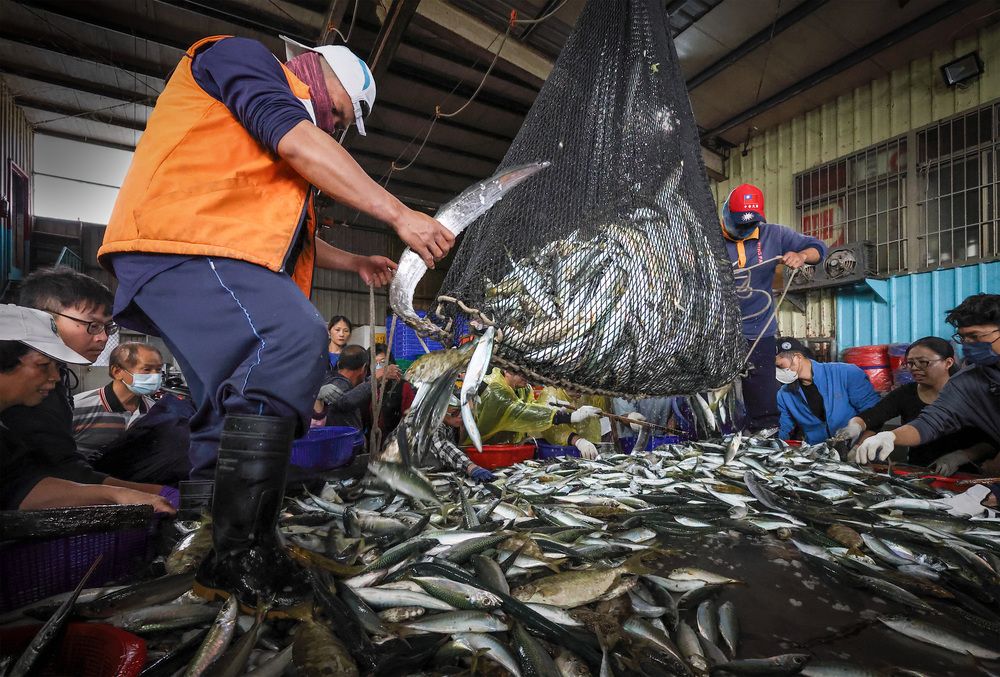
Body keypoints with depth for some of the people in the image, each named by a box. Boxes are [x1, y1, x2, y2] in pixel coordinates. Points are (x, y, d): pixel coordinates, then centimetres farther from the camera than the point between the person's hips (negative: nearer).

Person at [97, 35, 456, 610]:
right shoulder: (242, 55, 8)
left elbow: (290, 235, 36)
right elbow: (298, 142, -13)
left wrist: (355, 263, 31)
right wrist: (400, 215, -17)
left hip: (216, 257, 10)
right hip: (181, 239, -10)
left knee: (241, 414, 7)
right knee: (294, 339, -31)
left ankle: (224, 561, 18)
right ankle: (244, 551, -25)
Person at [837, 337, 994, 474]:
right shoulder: (905, 393, 5)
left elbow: (991, 442, -4)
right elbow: (871, 415, -9)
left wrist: (959, 457, -21)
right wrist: (855, 425, -31)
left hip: (960, 476, -1)